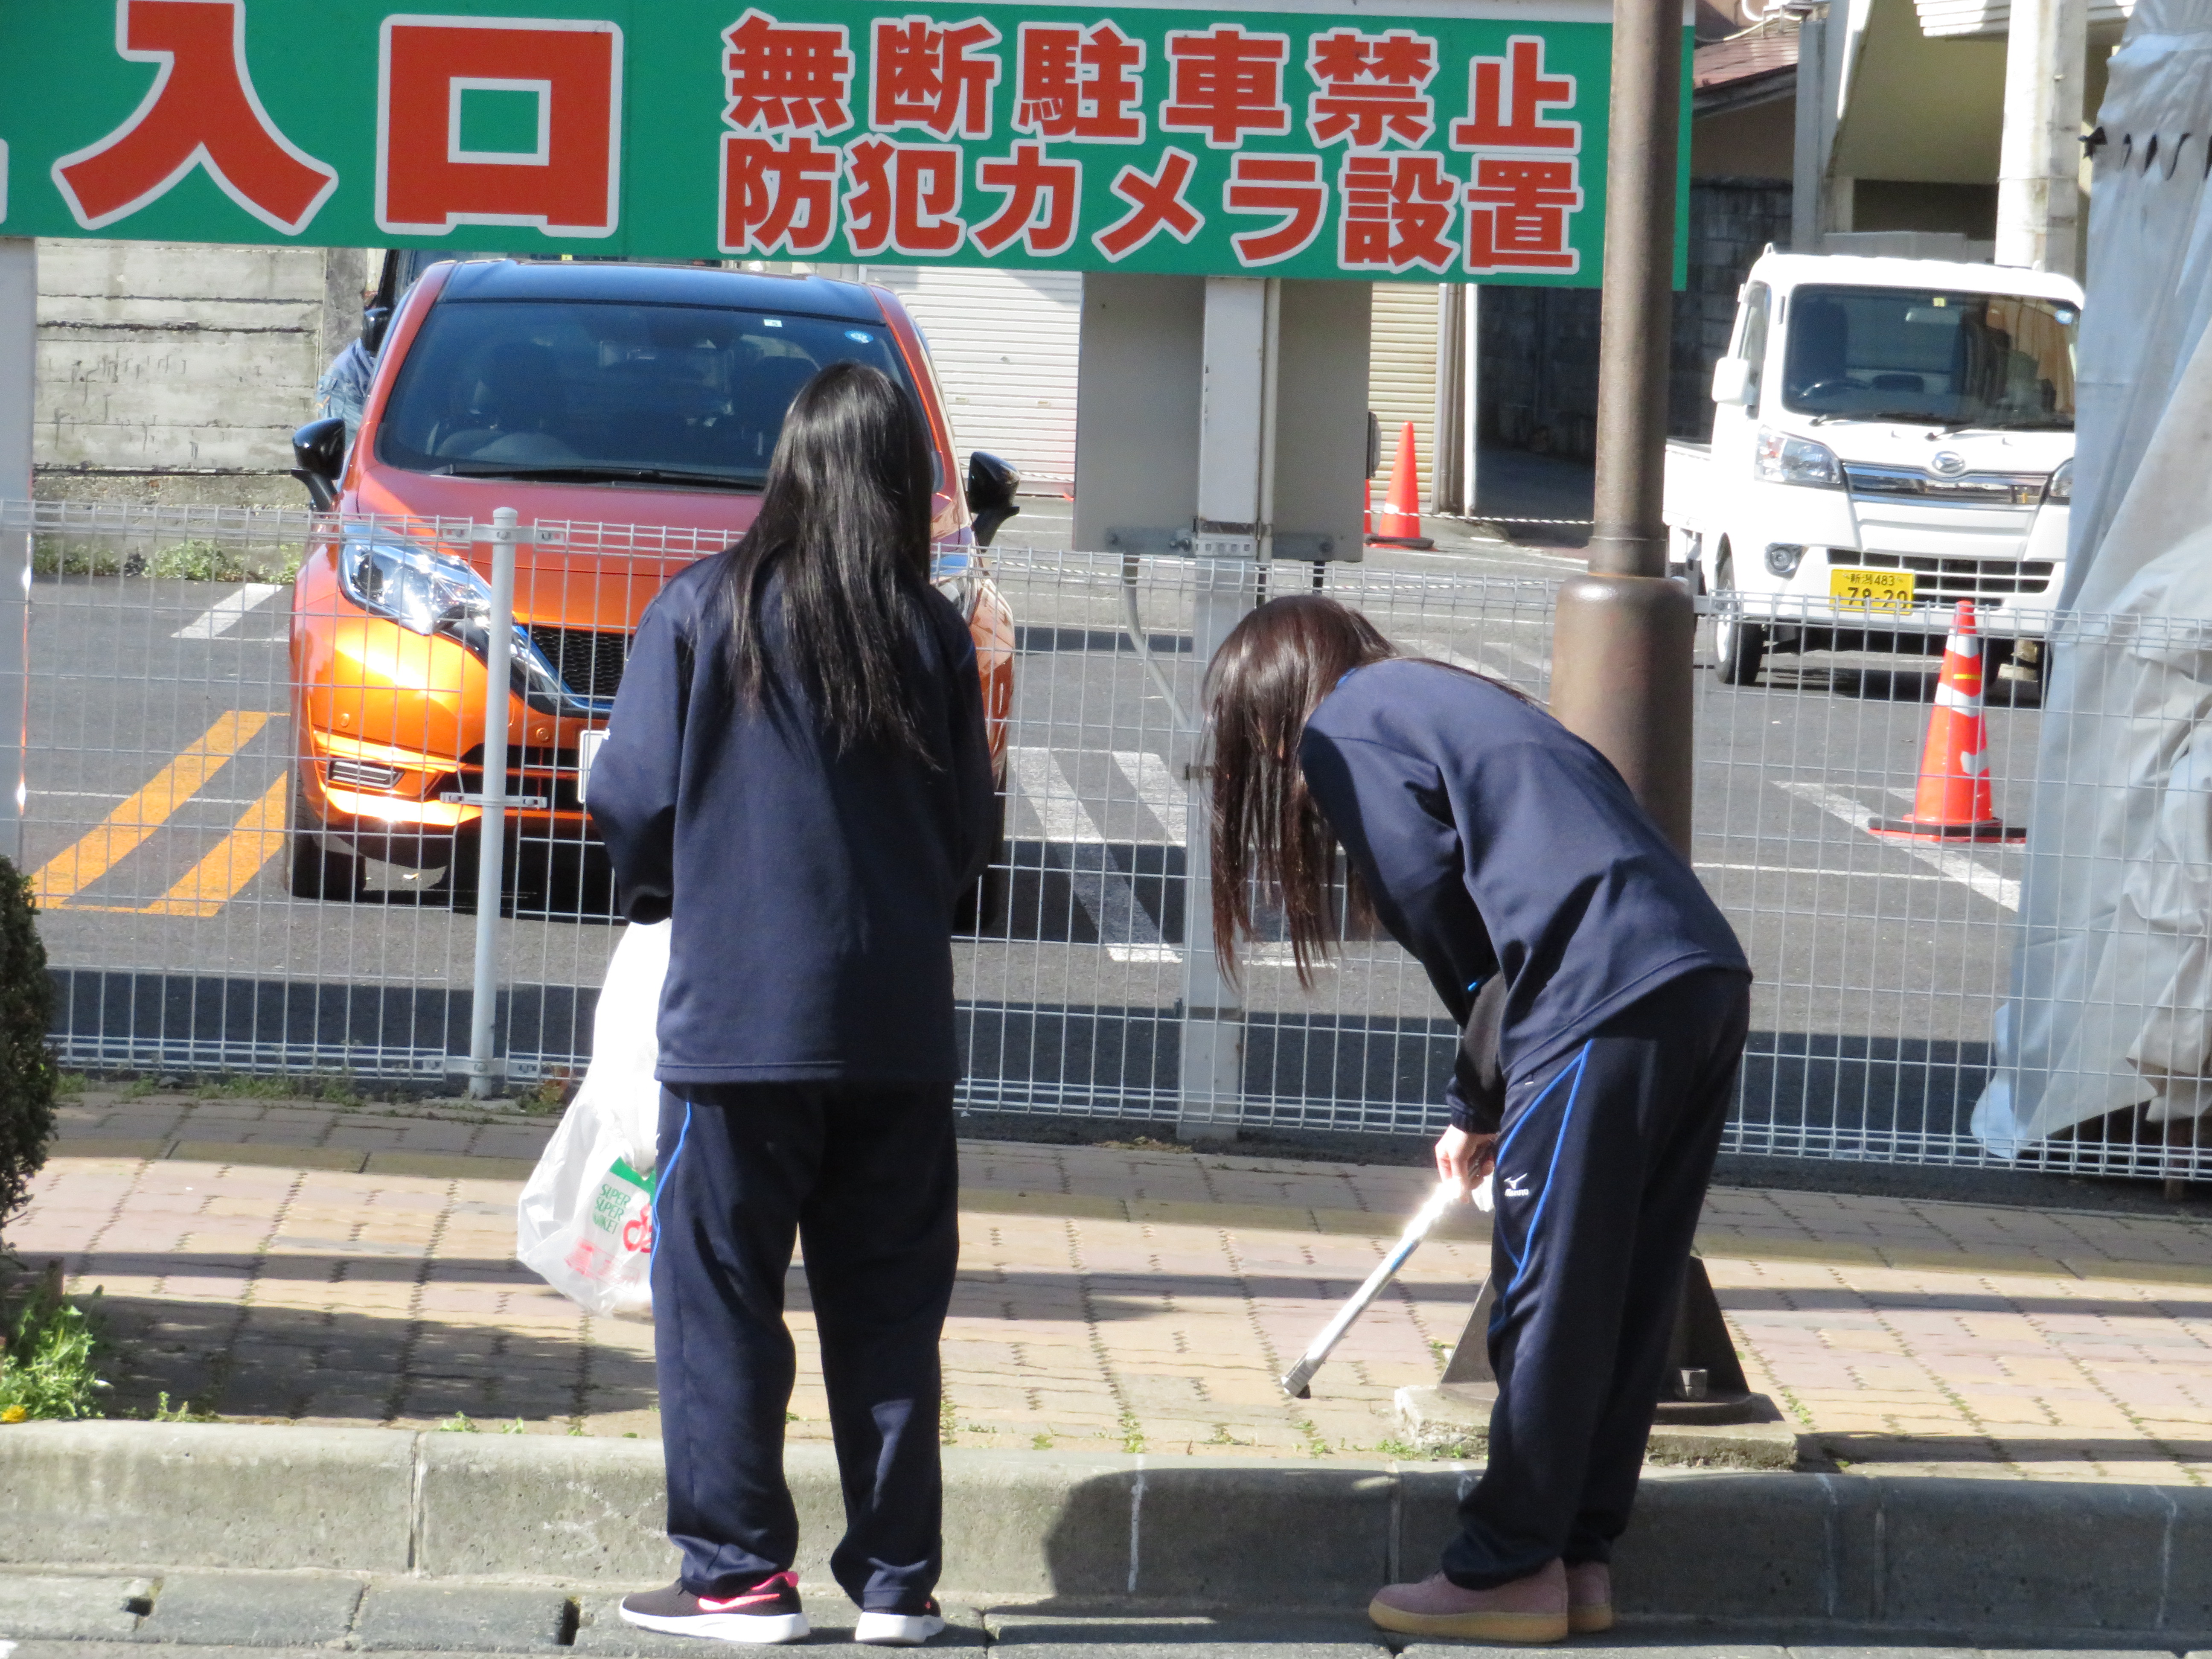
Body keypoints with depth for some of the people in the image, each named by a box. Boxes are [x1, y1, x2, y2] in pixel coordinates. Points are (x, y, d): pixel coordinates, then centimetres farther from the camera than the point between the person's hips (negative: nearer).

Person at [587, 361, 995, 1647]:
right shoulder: (933, 635, 0)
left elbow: (634, 802, -4)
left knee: (722, 1296, 5)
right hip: (900, 1025, 3)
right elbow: (970, 831, 6)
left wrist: (663, 894, 16)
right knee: (889, 1305, 10)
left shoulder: (705, 610, -6)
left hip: (738, 1013, -3)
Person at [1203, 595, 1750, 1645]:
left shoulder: (1343, 725, 6)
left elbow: (1436, 902, -3)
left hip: (1608, 1004, -8)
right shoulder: (1446, 699, 31)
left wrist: (1484, 1092, 10)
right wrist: (1480, 1105, 29)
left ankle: (1511, 1570, 6)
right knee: (1624, 1301, 12)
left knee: (1544, 1300, 0)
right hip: (1707, 979, 8)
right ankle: (1580, 1559, 18)